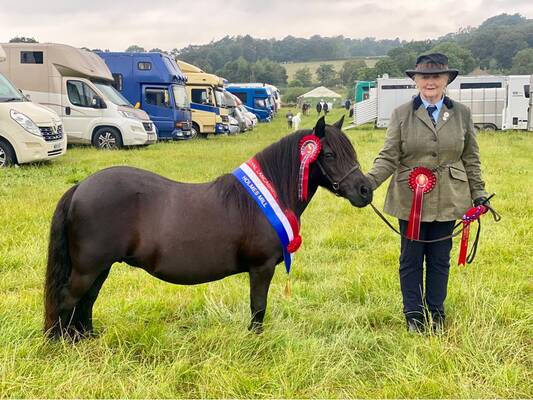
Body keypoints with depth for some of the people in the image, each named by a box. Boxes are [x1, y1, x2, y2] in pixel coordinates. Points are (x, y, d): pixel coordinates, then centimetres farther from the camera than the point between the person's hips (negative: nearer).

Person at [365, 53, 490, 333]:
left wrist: (478, 193, 7)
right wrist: (369, 181, -23)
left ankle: (436, 314, 27)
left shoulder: (462, 114, 4)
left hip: (447, 200, 1)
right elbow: (389, 157, -8)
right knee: (410, 259, 8)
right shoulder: (401, 114, -1)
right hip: (410, 199, -1)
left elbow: (471, 159, 9)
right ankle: (413, 316, 24)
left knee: (440, 259, 11)